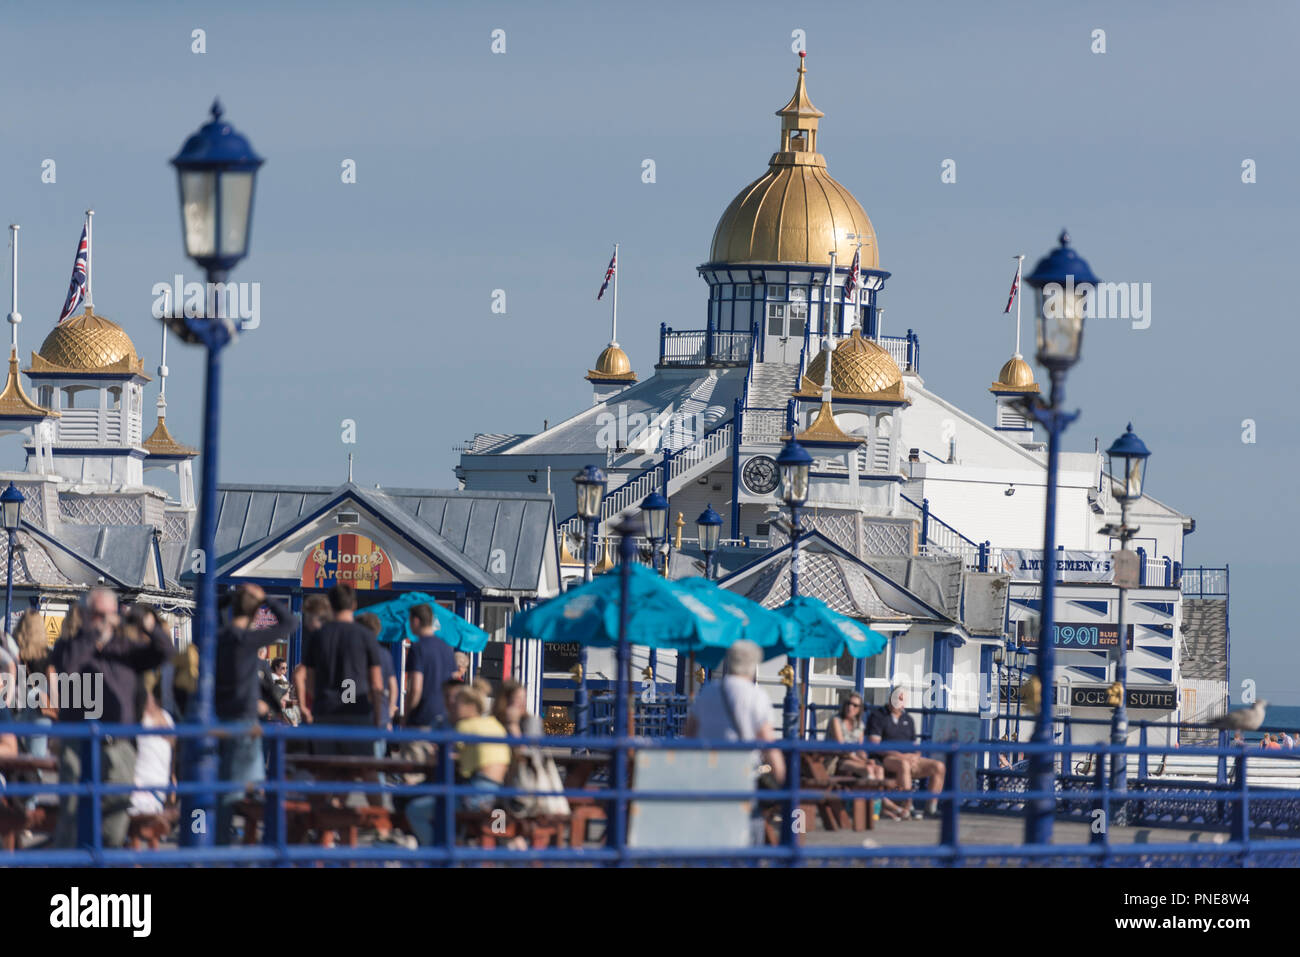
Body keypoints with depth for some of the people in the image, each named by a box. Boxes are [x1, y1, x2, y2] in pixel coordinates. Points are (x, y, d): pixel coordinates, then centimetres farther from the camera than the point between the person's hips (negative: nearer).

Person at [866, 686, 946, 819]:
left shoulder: (907, 719, 23)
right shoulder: (877, 716, 3)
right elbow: (874, 745, -9)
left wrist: (916, 755, -3)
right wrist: (901, 755, -18)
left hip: (908, 758, 6)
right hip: (886, 759, -6)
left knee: (938, 766, -14)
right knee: (904, 764, -41)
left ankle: (932, 807, -21)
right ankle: (908, 807, -46)